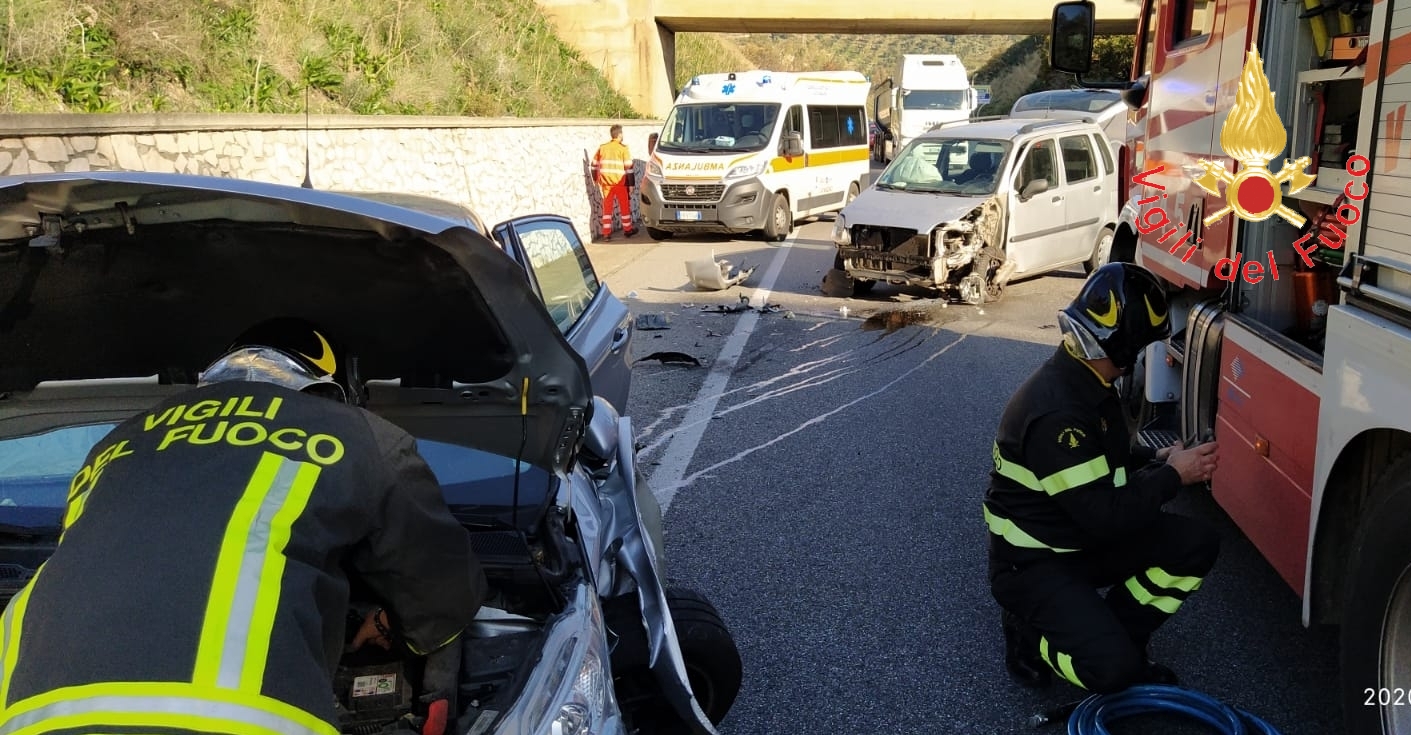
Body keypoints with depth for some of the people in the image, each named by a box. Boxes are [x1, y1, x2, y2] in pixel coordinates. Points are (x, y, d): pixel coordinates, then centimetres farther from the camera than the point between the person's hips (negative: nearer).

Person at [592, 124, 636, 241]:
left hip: (605, 181, 4)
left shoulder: (602, 147, 9)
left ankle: (606, 232, 4)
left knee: (607, 206, 8)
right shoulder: (623, 148, -5)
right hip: (620, 181, -4)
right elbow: (629, 167, -9)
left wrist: (595, 179, 27)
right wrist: (631, 184, -5)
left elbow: (594, 164, 14)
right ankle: (628, 229, 22)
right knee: (624, 205, 11)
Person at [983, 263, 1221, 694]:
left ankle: (1112, 636, 9)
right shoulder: (1057, 412, -31)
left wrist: (1157, 461, -2)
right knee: (1113, 669, -23)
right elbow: (1105, 516, -29)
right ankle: (1031, 632, 6)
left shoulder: (1089, 383, 2)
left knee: (1196, 546, -3)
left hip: (1085, 540, 9)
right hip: (1033, 563, -9)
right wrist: (1173, 476, -17)